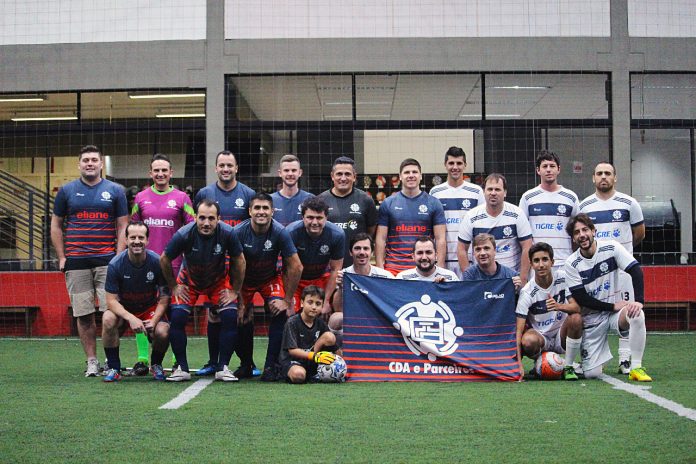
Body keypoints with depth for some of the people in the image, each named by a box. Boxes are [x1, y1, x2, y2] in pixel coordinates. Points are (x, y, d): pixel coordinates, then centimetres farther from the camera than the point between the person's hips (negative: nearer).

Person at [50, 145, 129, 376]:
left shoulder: (115, 191, 8)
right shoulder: (67, 191, 10)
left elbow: (122, 227, 7)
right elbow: (56, 225, 13)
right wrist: (62, 257, 4)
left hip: (106, 261, -1)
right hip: (76, 262, 1)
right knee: (84, 314, 2)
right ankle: (91, 361, 10)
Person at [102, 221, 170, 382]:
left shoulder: (158, 262, -17)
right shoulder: (116, 264, -18)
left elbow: (164, 297, -10)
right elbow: (111, 300, -17)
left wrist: (154, 320, -26)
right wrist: (131, 318, -33)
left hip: (151, 309, 0)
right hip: (123, 309, 0)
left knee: (162, 332, -28)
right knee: (108, 319, -32)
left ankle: (156, 365, 7)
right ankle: (113, 368, -14)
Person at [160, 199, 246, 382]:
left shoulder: (228, 233, -28)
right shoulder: (184, 235, -29)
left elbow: (239, 261, -10)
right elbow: (164, 260, -11)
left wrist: (234, 291, -6)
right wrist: (173, 287, -5)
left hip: (219, 281, 0)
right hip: (189, 280, 0)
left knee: (230, 317, -16)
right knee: (177, 317, -17)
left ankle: (222, 367, -3)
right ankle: (182, 368, -3)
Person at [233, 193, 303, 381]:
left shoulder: (280, 232, -25)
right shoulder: (239, 232, -25)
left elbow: (296, 267, -18)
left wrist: (287, 300, -16)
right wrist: (241, 303, -18)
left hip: (270, 278, 0)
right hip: (245, 279, 1)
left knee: (281, 313, -22)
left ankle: (271, 366, -13)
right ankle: (246, 364, 11)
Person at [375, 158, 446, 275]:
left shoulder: (433, 204, 7)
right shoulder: (388, 204, 8)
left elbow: (440, 239, 5)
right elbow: (381, 239, 6)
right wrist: (380, 269, -2)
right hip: (393, 268, 0)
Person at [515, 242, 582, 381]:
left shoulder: (562, 277, -7)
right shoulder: (527, 292, -16)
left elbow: (576, 308, -13)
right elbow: (518, 331, -21)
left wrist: (559, 306, -37)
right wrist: (518, 364, -33)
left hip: (561, 336, 2)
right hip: (539, 338, -2)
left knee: (576, 318, -29)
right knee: (528, 341, -36)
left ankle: (568, 367, -11)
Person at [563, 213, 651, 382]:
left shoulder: (611, 248, -6)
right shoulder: (571, 263, -7)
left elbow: (636, 271, -12)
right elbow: (581, 299, -9)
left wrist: (639, 301, -27)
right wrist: (613, 306, -15)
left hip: (616, 311, 0)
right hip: (591, 318, 0)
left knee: (637, 315, -36)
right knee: (591, 373, -9)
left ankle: (636, 368, -21)